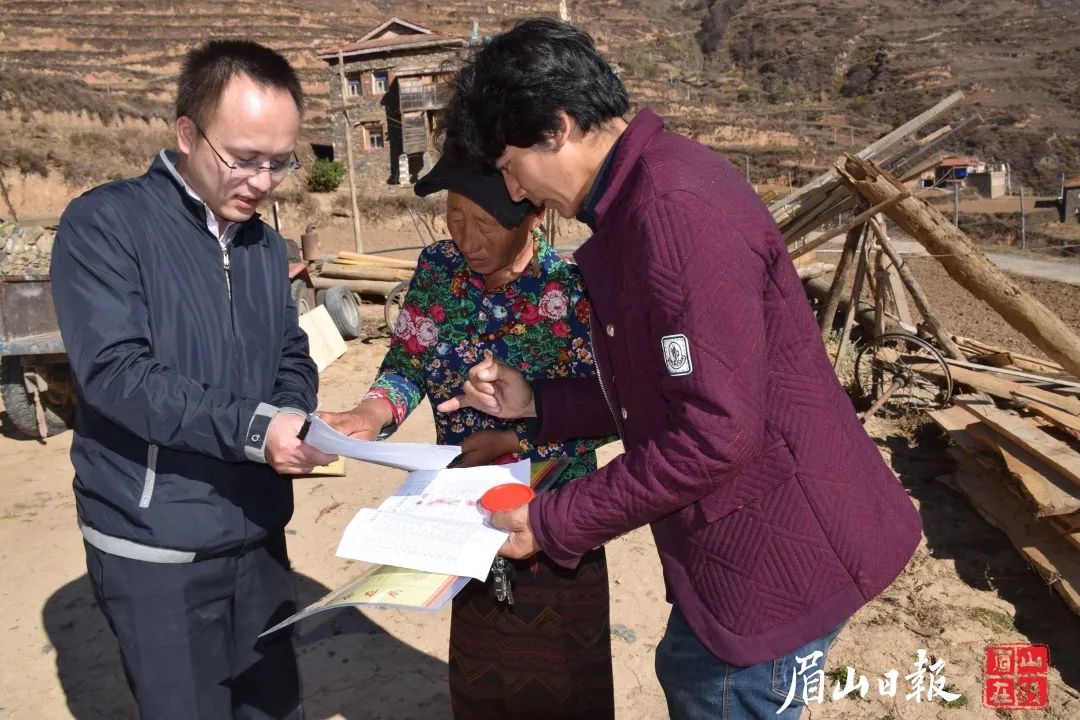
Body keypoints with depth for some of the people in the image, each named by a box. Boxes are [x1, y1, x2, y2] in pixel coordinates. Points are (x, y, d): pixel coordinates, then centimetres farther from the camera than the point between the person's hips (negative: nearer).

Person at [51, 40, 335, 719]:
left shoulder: (265, 243, 9)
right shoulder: (106, 224, -11)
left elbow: (294, 363, 10)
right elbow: (116, 372, -21)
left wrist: (296, 421, -11)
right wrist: (251, 429, -27)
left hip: (258, 534, 6)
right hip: (155, 549, -6)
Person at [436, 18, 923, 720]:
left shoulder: (675, 212, -25)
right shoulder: (638, 197, 7)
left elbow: (714, 433, -26)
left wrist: (552, 523, -17)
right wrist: (537, 404, 8)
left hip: (775, 556, -10)